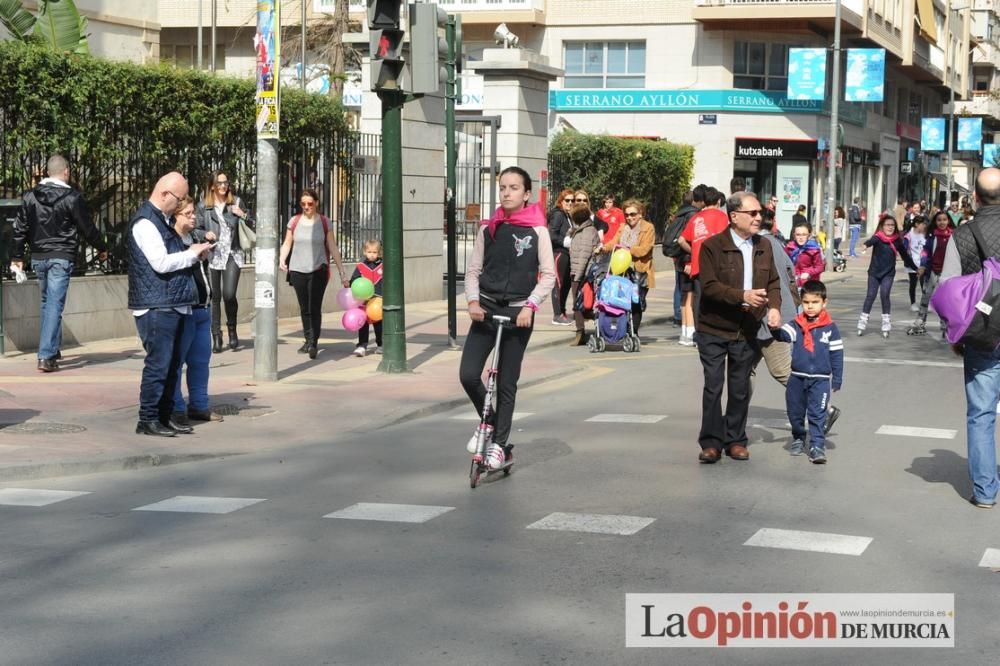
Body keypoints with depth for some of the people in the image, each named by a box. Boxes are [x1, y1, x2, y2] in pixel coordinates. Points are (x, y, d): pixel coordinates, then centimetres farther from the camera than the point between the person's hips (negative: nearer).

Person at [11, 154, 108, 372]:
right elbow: (87, 227, -3)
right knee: (54, 305, -6)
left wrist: (17, 256, 13)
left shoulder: (30, 196, 4)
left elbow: (20, 228, 6)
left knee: (47, 302, 20)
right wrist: (102, 248, 12)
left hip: (38, 257, 5)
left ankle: (53, 349, 27)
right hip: (61, 257, -5)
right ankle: (46, 356, -13)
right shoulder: (72, 197, -9)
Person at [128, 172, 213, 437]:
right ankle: (147, 420, 0)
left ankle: (164, 416, 19)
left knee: (171, 364, 12)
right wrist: (192, 254, -9)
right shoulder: (145, 222, -13)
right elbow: (161, 263, -20)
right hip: (156, 306, -10)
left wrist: (193, 252, 12)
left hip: (173, 305, 10)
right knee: (158, 363, -7)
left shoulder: (161, 220, 19)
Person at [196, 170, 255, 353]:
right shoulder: (203, 206, 5)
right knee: (214, 297, 2)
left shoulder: (236, 202, 6)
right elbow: (197, 229, 11)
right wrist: (205, 234, -10)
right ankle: (216, 336, 11)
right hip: (212, 255, 1)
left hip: (232, 254, -1)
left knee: (229, 294, -14)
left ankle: (232, 329, 11)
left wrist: (244, 216, -10)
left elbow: (253, 226, 9)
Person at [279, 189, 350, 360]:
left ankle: (314, 343, -15)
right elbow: (287, 244, 11)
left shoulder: (324, 223, 2)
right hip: (297, 270, 3)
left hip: (318, 270, -3)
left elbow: (333, 249, 3)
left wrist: (341, 273, 1)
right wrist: (282, 260, -9)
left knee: (315, 308, -12)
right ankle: (308, 341, 19)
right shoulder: (294, 221, 6)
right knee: (304, 309, 9)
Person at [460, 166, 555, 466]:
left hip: (518, 313, -2)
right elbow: (473, 270, 8)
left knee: (507, 383, 3)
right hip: (486, 309, 2)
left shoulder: (537, 231, -2)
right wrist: (473, 301, -8)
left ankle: (500, 444, 15)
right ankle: (489, 422, 18)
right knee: (468, 375, -9)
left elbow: (548, 275, -3)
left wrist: (530, 306, -14)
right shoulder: (488, 229, 5)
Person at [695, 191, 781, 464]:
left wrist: (773, 306, -6)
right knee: (713, 386, -3)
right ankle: (711, 442, 5)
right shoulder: (712, 246, -10)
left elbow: (773, 282, 13)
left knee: (740, 389, 11)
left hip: (747, 330, 5)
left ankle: (735, 440, 21)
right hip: (714, 329, -5)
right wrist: (742, 296, -26)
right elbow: (709, 286, -18)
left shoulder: (764, 246, 8)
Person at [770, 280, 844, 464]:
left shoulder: (830, 328, -3)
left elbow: (836, 354, 1)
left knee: (817, 414, -6)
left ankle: (817, 445, -2)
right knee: (795, 412, 14)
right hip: (797, 378, 3)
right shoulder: (796, 324, 0)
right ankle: (798, 439, 34)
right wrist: (776, 329, -41)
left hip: (820, 380, -3)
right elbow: (784, 335, -17)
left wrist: (837, 381, 1)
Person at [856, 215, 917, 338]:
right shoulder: (878, 238, -10)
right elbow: (871, 241, -33)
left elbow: (905, 255, 11)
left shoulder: (897, 241, -1)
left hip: (888, 273, 1)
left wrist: (915, 268, 18)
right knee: (870, 295, 0)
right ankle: (862, 323, 10)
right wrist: (866, 244, -58)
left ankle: (886, 324, -2)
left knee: (884, 295, -12)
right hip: (874, 272, -1)